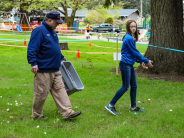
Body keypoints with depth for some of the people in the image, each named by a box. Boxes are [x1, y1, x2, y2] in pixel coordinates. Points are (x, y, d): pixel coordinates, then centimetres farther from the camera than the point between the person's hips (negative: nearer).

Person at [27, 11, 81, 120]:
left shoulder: (52, 31, 16)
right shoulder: (39, 31, -13)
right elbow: (32, 49, -19)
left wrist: (61, 57, 36)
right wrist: (33, 63, -25)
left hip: (55, 69, 9)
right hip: (43, 71, -9)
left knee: (60, 90, 5)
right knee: (41, 93, 1)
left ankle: (67, 112, 4)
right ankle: (36, 114, 16)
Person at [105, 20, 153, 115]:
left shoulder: (132, 38, 12)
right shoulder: (129, 38, -17)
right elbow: (135, 53, -15)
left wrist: (141, 62, 8)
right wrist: (146, 61, -8)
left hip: (130, 65, 10)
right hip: (125, 64, -10)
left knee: (134, 86, 12)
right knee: (125, 87, -7)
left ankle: (133, 107, 22)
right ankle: (111, 105, -1)